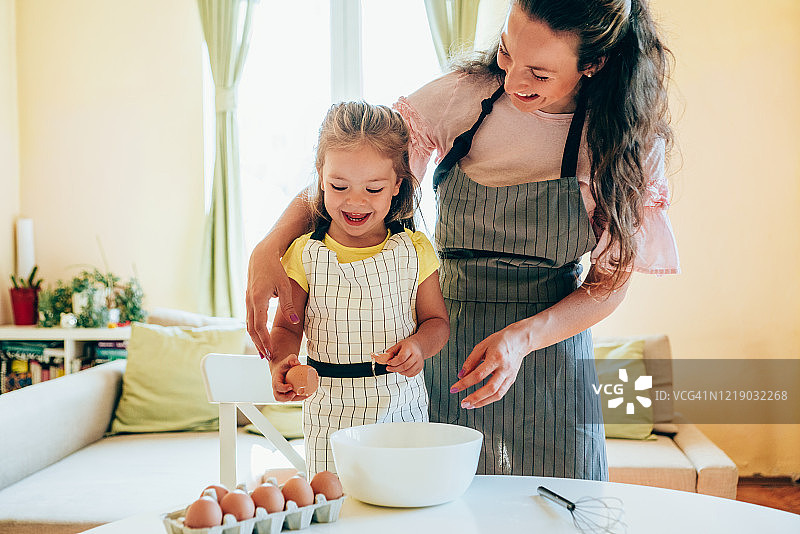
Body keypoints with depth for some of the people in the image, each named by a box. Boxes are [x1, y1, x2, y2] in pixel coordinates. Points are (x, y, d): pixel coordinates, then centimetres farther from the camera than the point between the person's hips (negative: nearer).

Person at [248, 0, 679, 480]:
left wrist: (523, 337, -23)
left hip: (549, 343, 0)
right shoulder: (463, 94, -9)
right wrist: (269, 248, -21)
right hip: (443, 345, 1)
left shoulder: (629, 141, -10)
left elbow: (613, 282, -6)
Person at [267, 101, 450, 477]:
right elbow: (286, 327, 2)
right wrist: (281, 361, -19)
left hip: (401, 405, 1)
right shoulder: (304, 255, -3)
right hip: (330, 414, 0)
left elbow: (436, 320, 6)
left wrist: (419, 345, -15)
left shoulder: (415, 251, -1)